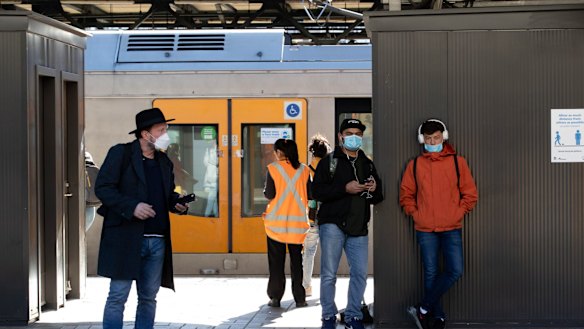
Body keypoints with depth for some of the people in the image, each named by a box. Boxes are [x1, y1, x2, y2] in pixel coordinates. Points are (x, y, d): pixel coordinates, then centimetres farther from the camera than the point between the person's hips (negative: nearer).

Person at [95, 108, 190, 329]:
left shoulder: (164, 162, 16)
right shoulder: (120, 154, -3)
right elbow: (102, 187, -9)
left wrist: (177, 204, 1)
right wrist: (132, 207, -20)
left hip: (157, 240, 6)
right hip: (125, 238, -6)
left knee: (148, 298, 11)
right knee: (118, 297, -4)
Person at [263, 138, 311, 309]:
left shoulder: (273, 168, -6)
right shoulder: (304, 170, 2)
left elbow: (270, 194, -10)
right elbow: (310, 195, 2)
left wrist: (266, 191, 11)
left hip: (277, 220, -2)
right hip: (298, 220, 2)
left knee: (276, 261, 5)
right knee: (297, 260, 9)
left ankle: (275, 297, 4)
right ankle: (300, 298, 8)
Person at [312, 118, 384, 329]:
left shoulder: (368, 164, 18)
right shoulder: (329, 162, 3)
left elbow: (377, 199, 22)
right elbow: (317, 192, -8)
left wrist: (375, 190, -2)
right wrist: (345, 188, -17)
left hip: (359, 227, 4)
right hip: (333, 225, -4)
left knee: (360, 273, 1)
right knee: (329, 274, -3)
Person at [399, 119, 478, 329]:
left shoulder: (457, 162, 4)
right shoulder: (415, 165, 6)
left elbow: (470, 194, 6)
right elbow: (406, 195, 12)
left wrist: (457, 214, -2)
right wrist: (416, 214, 0)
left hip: (452, 229, 0)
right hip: (425, 230, 0)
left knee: (455, 271, -12)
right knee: (431, 274, 2)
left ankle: (424, 309, -3)